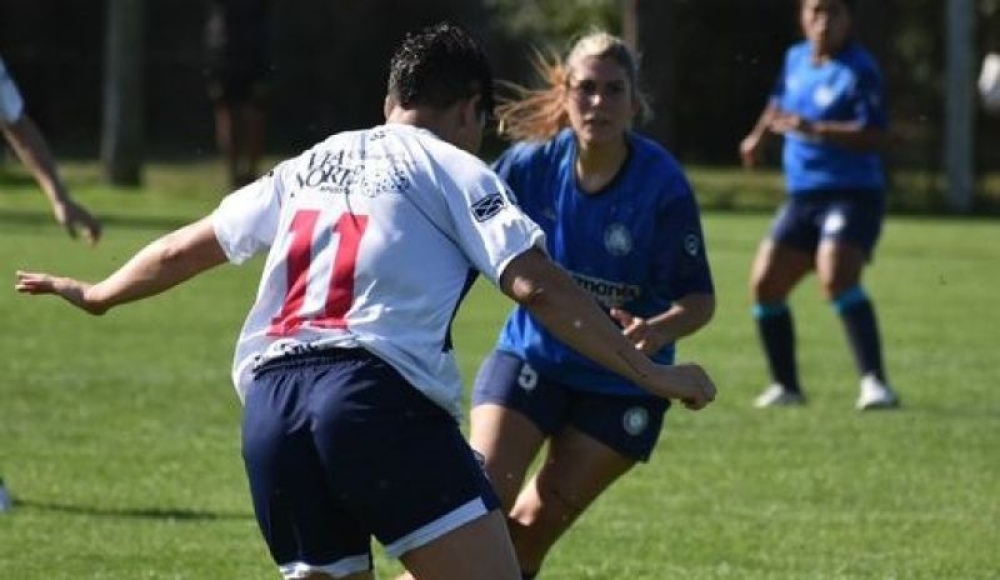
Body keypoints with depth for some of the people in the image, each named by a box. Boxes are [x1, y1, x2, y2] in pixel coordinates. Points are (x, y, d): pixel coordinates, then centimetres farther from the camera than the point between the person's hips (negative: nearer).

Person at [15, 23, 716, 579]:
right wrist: (649, 372, 0)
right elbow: (539, 286, -3)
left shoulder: (305, 167, 26)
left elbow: (183, 251, 36)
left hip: (269, 400, 7)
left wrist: (97, 294, 54)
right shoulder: (453, 168, 9)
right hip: (379, 388, -6)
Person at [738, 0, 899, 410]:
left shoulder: (859, 70, -13)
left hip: (854, 195, -8)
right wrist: (758, 135, 35)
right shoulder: (796, 58, 10)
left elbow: (874, 135, -24)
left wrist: (816, 130, -33)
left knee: (836, 277, -29)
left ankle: (874, 383, -30)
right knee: (765, 284, 2)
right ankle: (786, 385, 17)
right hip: (803, 196, 8)